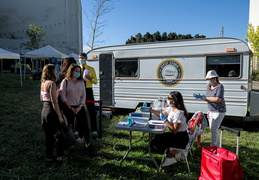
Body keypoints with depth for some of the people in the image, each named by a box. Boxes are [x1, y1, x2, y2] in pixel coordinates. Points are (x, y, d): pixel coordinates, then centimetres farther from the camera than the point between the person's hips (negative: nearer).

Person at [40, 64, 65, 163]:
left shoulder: (43, 83, 9)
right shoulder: (52, 83, -16)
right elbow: (54, 101, -19)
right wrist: (59, 116, -17)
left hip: (44, 111, 8)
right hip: (51, 111, -8)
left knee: (48, 136, 16)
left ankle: (49, 157, 25)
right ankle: (59, 156, 14)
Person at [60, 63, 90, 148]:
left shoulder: (81, 81, 5)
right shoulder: (65, 81, -4)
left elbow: (83, 95, 5)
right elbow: (63, 96, -6)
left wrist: (80, 107, -6)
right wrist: (70, 108, -9)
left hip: (79, 107, 2)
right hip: (69, 108, -2)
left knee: (84, 125, 2)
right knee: (69, 126, 7)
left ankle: (87, 142, 17)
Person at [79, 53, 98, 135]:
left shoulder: (91, 69, 4)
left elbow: (95, 81, 3)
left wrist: (90, 78, -17)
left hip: (88, 90, -1)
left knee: (92, 110, 3)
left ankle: (94, 129, 14)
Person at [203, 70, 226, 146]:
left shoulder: (220, 86, -15)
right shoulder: (209, 87, 7)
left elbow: (217, 99, -25)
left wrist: (206, 97, -20)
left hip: (219, 111, -8)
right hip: (211, 111, 8)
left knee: (213, 129, -9)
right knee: (213, 129, 14)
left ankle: (213, 146, 4)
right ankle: (217, 146, 29)